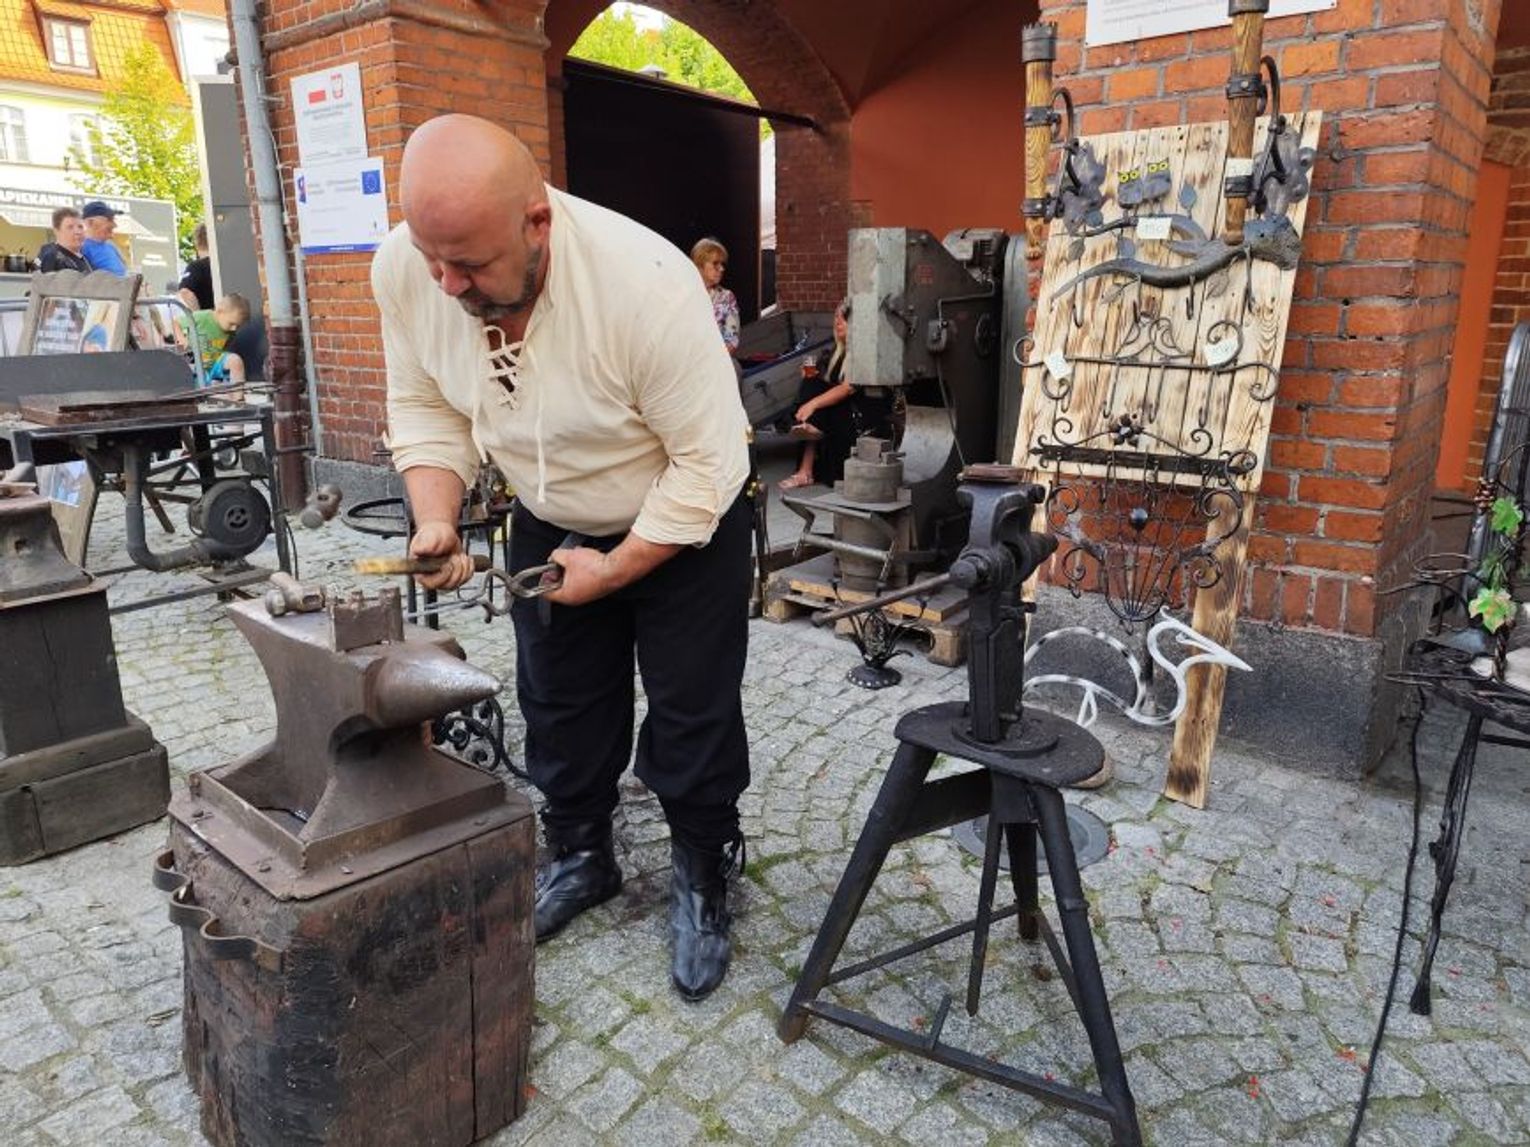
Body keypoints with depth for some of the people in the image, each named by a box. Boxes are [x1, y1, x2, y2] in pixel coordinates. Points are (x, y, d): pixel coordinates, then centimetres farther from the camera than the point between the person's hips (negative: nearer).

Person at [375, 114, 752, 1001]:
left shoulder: (646, 282, -35)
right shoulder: (403, 269, -19)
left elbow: (709, 461, -28)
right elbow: (427, 409, -3)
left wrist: (613, 569, -21)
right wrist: (437, 521, -18)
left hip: (684, 526, -4)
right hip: (552, 523, 5)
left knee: (692, 716, 3)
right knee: (560, 703, 16)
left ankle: (704, 880, 27)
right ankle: (581, 857, 39)